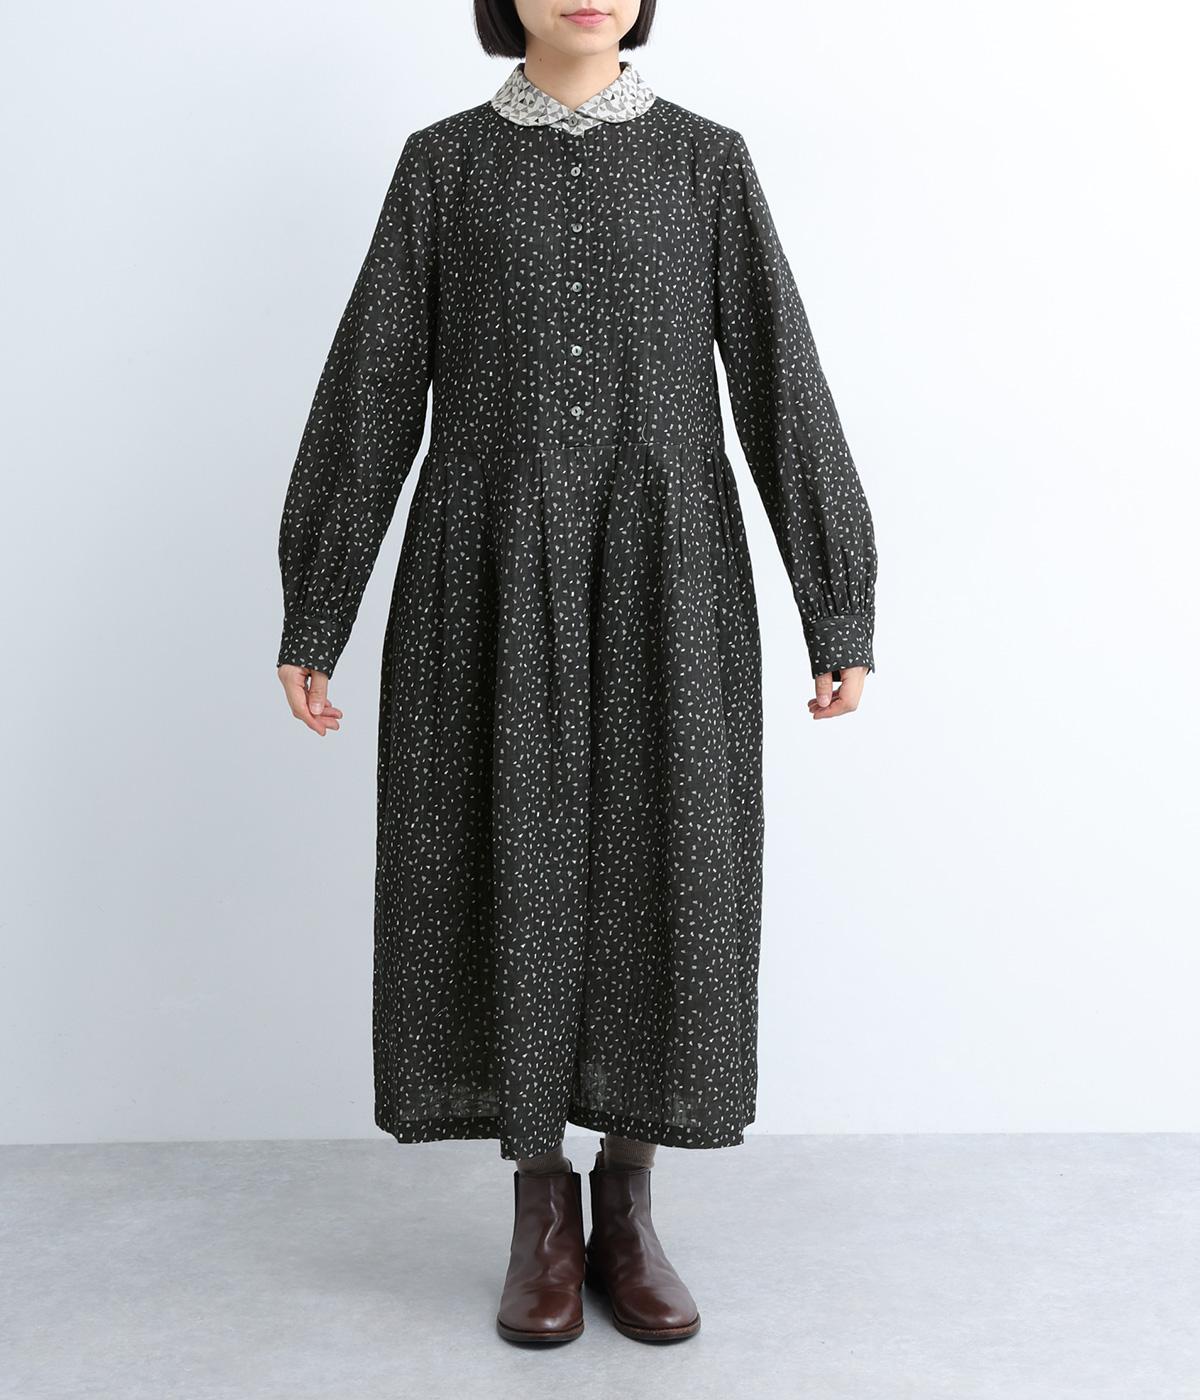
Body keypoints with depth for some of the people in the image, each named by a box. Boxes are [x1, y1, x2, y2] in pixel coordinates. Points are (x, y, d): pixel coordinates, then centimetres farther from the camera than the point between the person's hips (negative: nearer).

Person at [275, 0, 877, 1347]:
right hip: (496, 587, 0)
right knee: (509, 888, 0)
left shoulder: (708, 162, 9)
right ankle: (540, 1213, 19)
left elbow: (781, 383, 4)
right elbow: (372, 389, 6)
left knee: (657, 891, 0)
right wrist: (310, 616, 3)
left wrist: (842, 614, -1)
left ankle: (626, 1212, 19)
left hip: (661, 588, 1)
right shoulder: (443, 164, 9)